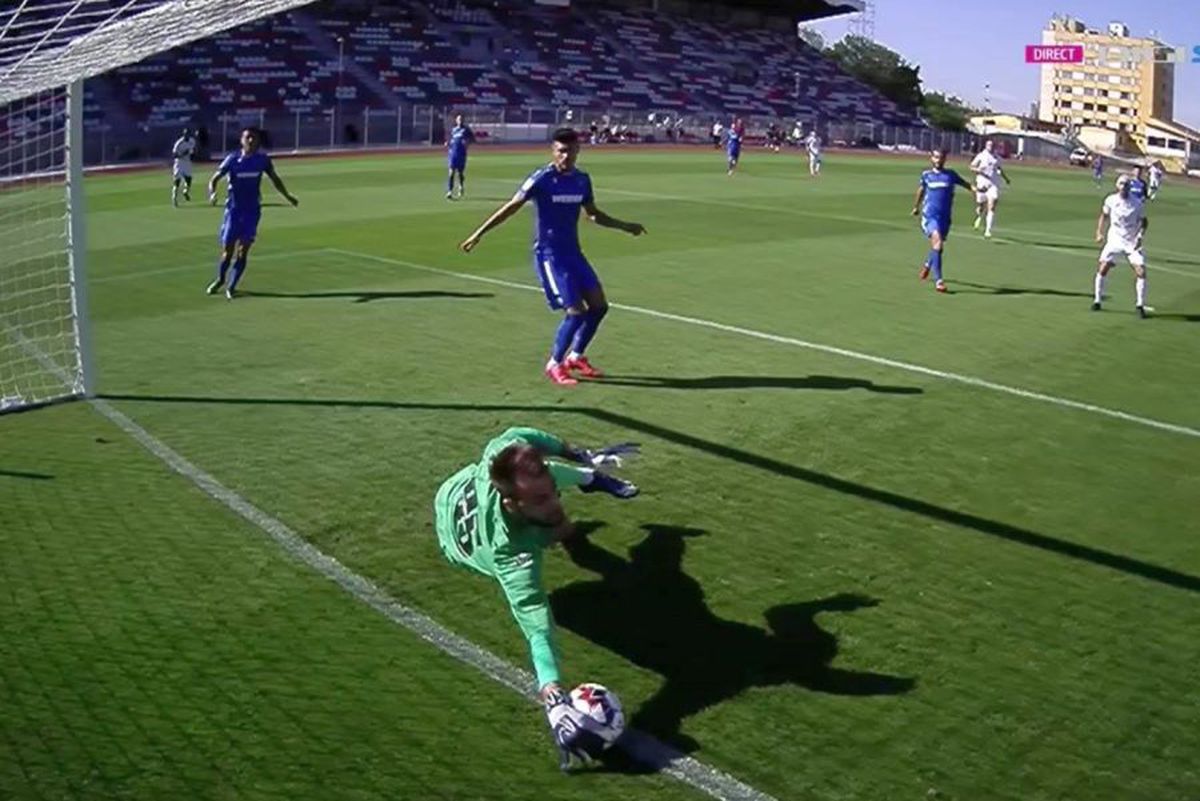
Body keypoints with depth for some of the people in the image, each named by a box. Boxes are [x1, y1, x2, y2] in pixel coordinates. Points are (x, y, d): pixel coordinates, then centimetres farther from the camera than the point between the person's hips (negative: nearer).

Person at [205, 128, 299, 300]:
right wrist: (212, 193, -25)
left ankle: (231, 286, 7)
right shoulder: (233, 159, -6)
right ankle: (220, 279, 30)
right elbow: (214, 179, -6)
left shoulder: (263, 159, 0)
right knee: (227, 251, 5)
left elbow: (275, 179, 16)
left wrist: (288, 196, 11)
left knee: (243, 251, -4)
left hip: (252, 211, 1)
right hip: (234, 209, -1)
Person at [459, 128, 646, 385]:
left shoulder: (582, 180, 4)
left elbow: (593, 214, 20)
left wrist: (625, 226, 15)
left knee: (599, 305, 4)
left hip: (573, 252, 7)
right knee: (576, 311, -13)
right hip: (549, 254, -7)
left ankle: (575, 357, 23)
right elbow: (511, 207, -11)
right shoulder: (541, 179, -13)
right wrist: (479, 233, -15)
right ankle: (554, 364, 7)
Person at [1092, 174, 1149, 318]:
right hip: (1115, 240, 1)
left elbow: (1144, 221, 3)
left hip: (1132, 243, -1)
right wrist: (1099, 232, 2)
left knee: (1141, 272, -12)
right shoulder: (1110, 200, -4)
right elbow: (1104, 215, 13)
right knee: (1103, 269, -10)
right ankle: (1097, 301, 8)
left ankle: (1140, 305, 3)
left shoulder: (1136, 204, -9)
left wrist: (1140, 237, -11)